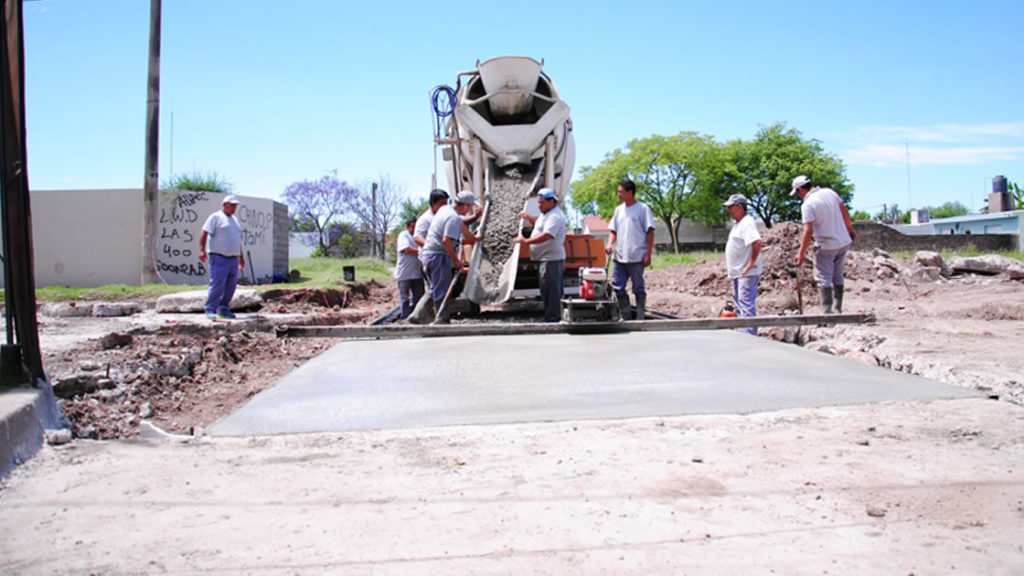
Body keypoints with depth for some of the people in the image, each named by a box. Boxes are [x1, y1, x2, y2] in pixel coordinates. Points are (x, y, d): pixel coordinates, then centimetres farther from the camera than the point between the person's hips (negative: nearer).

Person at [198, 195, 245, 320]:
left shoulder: (234, 220, 23)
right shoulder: (216, 217, -1)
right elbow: (204, 233, -10)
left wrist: (241, 257, 27)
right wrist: (202, 249, -22)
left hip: (233, 258, 7)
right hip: (219, 257, -7)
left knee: (231, 285, 5)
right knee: (217, 284, -11)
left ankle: (223, 309, 13)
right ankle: (210, 309, -4)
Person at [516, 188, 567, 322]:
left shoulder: (555, 216, -16)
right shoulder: (546, 214, 18)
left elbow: (546, 235, -27)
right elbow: (540, 224, 38)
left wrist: (526, 241, -26)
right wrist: (529, 217, 22)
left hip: (551, 259, -11)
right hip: (544, 258, 11)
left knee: (550, 290, -8)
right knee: (547, 290, 14)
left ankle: (552, 318, -5)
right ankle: (553, 316, 21)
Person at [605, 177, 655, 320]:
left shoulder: (643, 208, -3)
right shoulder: (619, 209, 14)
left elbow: (650, 232, -5)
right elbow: (613, 230, 18)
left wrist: (648, 255, -11)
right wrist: (610, 244, -2)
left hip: (636, 257, -6)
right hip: (619, 256, 6)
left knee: (638, 288, 2)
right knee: (617, 287, 5)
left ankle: (640, 318, 11)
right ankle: (624, 317, 17)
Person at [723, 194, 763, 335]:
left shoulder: (747, 222, -16)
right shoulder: (738, 223, 17)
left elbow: (757, 242, -31)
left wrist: (751, 263, -26)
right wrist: (729, 266, 20)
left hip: (747, 273, -11)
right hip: (737, 272, 11)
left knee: (746, 303, -14)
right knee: (739, 301, 17)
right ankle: (744, 333, 25)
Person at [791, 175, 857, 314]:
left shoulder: (808, 205, -17)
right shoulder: (830, 192, 3)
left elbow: (808, 231, -20)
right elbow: (845, 212, 12)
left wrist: (801, 253, -16)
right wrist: (850, 229, 26)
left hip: (826, 246, -7)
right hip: (844, 242, 7)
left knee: (824, 279, 0)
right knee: (838, 277, 16)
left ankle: (827, 311, -2)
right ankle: (837, 310, 21)